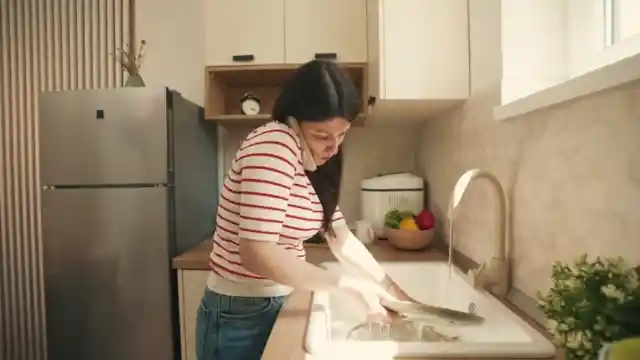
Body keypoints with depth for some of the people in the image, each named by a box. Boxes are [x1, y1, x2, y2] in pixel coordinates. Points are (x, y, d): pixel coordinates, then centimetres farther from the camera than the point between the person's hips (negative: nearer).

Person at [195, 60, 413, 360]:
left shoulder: (311, 163, 4)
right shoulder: (274, 145, -24)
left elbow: (339, 235, 5)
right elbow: (258, 254, -31)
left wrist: (392, 290, 0)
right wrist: (350, 286, -23)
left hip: (275, 305, 8)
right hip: (240, 317, -8)